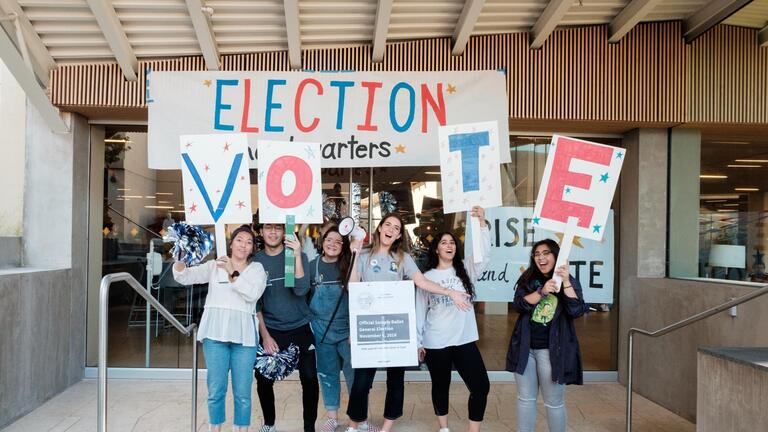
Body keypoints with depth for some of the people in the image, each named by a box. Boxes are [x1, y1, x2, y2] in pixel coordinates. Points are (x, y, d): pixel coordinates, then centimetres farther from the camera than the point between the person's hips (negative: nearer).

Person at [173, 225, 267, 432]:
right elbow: (184, 277, 5)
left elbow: (253, 294, -7)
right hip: (215, 332, 0)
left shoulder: (256, 269, 10)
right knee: (216, 389, 3)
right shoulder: (214, 266, 12)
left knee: (243, 392, 2)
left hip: (243, 334, 0)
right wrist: (180, 257, -13)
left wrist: (233, 273, -13)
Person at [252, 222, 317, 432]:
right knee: (264, 379, 2)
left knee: (310, 378, -7)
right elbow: (254, 302, 3)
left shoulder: (297, 256, -3)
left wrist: (296, 256, -24)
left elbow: (301, 291, -16)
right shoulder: (255, 261, 1)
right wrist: (265, 335, -4)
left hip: (300, 328, -1)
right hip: (270, 329, 1)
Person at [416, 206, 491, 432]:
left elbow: (484, 255, -13)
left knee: (481, 386, -2)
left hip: (465, 340, 1)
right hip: (435, 343, -1)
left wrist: (482, 222, -24)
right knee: (441, 386, 13)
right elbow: (420, 310, 3)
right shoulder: (427, 277, 1)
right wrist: (417, 342, 1)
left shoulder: (465, 269, 4)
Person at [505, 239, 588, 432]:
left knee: (554, 402, 6)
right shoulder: (528, 279, 4)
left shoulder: (570, 282, -1)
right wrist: (542, 291, -24)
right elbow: (518, 304, -10)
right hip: (525, 347, 3)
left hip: (552, 349, -3)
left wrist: (566, 282, -24)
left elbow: (576, 311, -15)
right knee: (525, 398, 12)